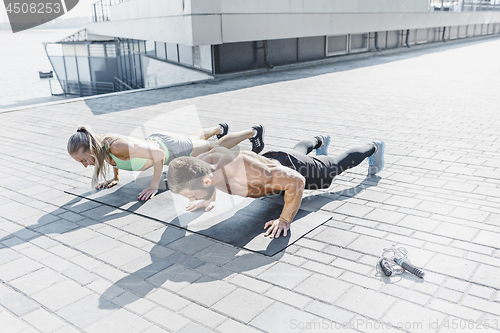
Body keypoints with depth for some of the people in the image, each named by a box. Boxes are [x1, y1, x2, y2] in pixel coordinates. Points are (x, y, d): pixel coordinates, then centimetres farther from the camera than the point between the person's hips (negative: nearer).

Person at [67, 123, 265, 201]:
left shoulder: (119, 146, -44)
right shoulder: (98, 145, -21)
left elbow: (159, 154, -39)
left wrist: (154, 186, -37)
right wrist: (115, 177, -1)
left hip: (169, 148, -7)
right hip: (153, 140, 7)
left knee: (217, 148, 18)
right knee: (195, 138, 38)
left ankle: (253, 131, 41)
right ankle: (220, 128, 68)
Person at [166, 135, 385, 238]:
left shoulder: (244, 172, -52)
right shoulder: (204, 162, -30)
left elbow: (297, 181, -46)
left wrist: (285, 220, -43)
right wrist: (209, 199, -7)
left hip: (298, 171, -6)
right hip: (270, 159, 6)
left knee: (339, 164, 25)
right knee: (299, 151, 42)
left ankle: (373, 147, 54)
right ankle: (320, 141, 75)